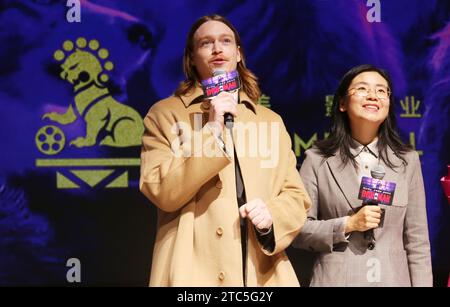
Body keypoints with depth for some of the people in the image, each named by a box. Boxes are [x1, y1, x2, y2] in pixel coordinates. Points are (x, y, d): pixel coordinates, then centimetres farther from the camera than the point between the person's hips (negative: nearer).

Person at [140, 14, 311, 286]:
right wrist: (212, 131, -13)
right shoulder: (165, 113, 3)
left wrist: (273, 215, -10)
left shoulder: (271, 121, 14)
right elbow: (162, 193, -9)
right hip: (194, 272, -3)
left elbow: (296, 197, 11)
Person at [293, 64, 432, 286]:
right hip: (336, 278, -1)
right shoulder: (317, 159, -2)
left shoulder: (407, 160, 4)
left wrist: (421, 282, -2)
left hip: (393, 278, 2)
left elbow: (417, 241, 4)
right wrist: (347, 226, -14)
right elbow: (297, 230, -3)